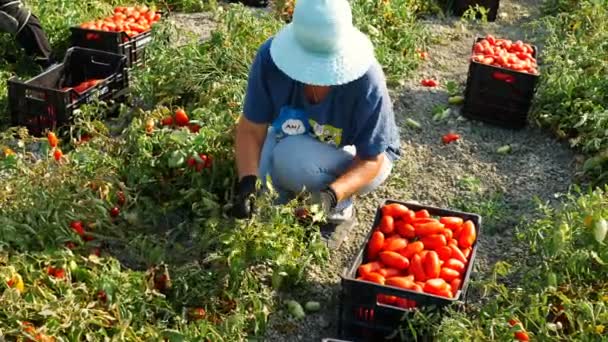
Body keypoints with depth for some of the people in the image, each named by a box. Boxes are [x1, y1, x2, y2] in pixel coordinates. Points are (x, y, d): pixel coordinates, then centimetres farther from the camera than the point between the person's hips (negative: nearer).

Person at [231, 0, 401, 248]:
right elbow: (251, 129, -20)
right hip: (298, 142, 4)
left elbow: (371, 160, -24)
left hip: (359, 159, -3)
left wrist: (332, 194, -42)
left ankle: (341, 213, -4)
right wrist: (248, 182, -37)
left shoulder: (366, 81, -34)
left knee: (292, 157, -31)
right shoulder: (271, 57, -28)